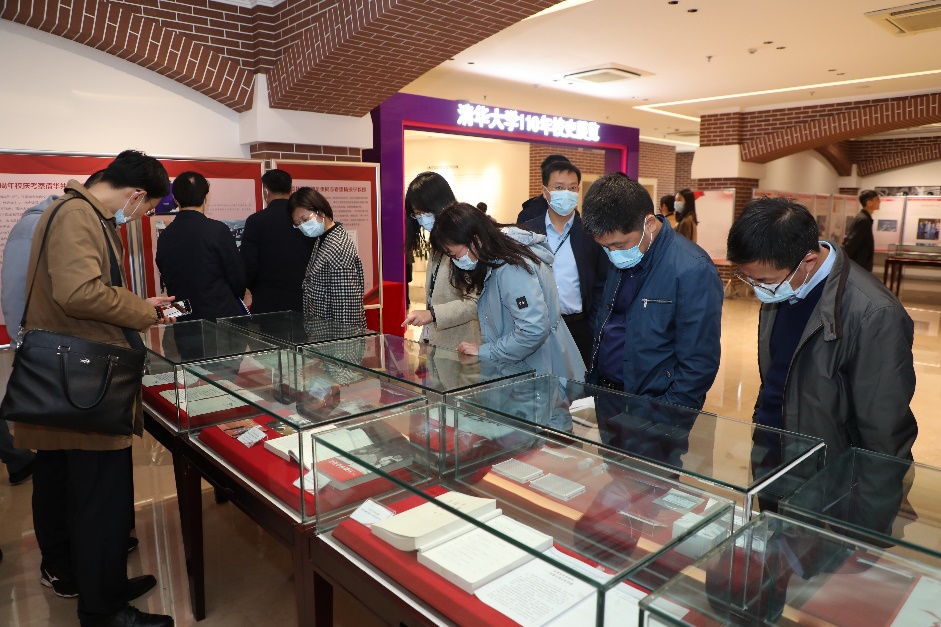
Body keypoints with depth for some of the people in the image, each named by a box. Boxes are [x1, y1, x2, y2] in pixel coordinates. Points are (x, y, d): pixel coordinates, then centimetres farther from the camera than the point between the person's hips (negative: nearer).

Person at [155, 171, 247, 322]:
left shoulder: (164, 236, 2)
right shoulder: (218, 230, -12)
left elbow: (167, 279, 10)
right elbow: (238, 277, -7)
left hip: (182, 320, 5)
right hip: (220, 314, -4)